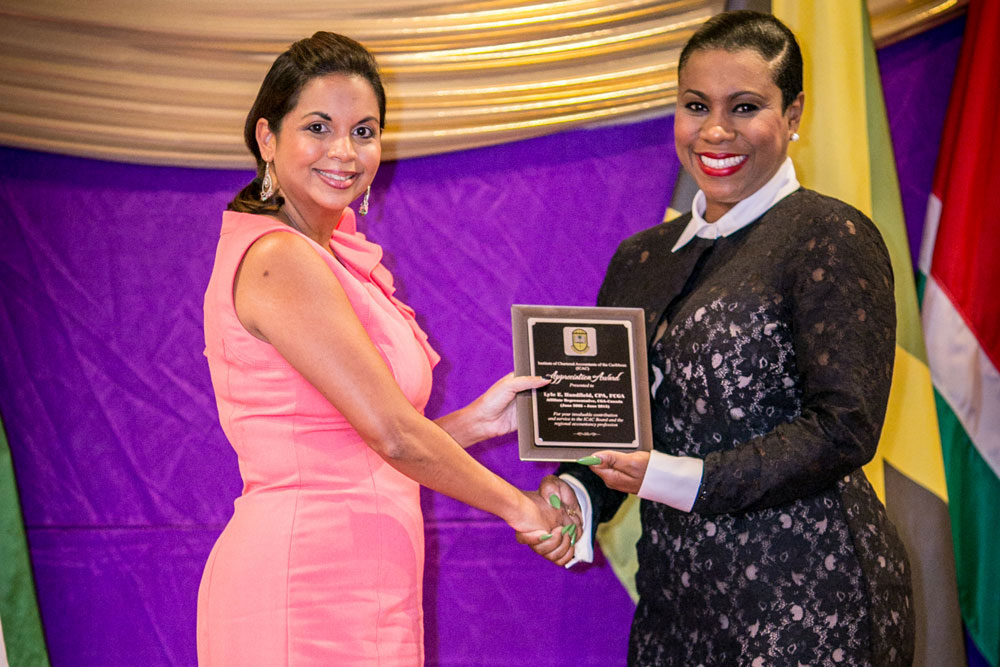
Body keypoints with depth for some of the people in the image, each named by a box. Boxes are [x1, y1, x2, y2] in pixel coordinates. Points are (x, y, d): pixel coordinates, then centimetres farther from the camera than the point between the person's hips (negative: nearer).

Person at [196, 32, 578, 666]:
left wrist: (475, 422, 8)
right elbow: (391, 434, -16)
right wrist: (517, 504, -5)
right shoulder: (280, 259, -14)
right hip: (306, 595, -9)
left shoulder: (325, 258, 14)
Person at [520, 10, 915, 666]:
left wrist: (686, 480, -19)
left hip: (807, 596, -6)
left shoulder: (831, 237, -8)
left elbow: (845, 427, -15)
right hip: (676, 592, 6)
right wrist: (574, 494, -6)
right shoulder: (641, 258, 12)